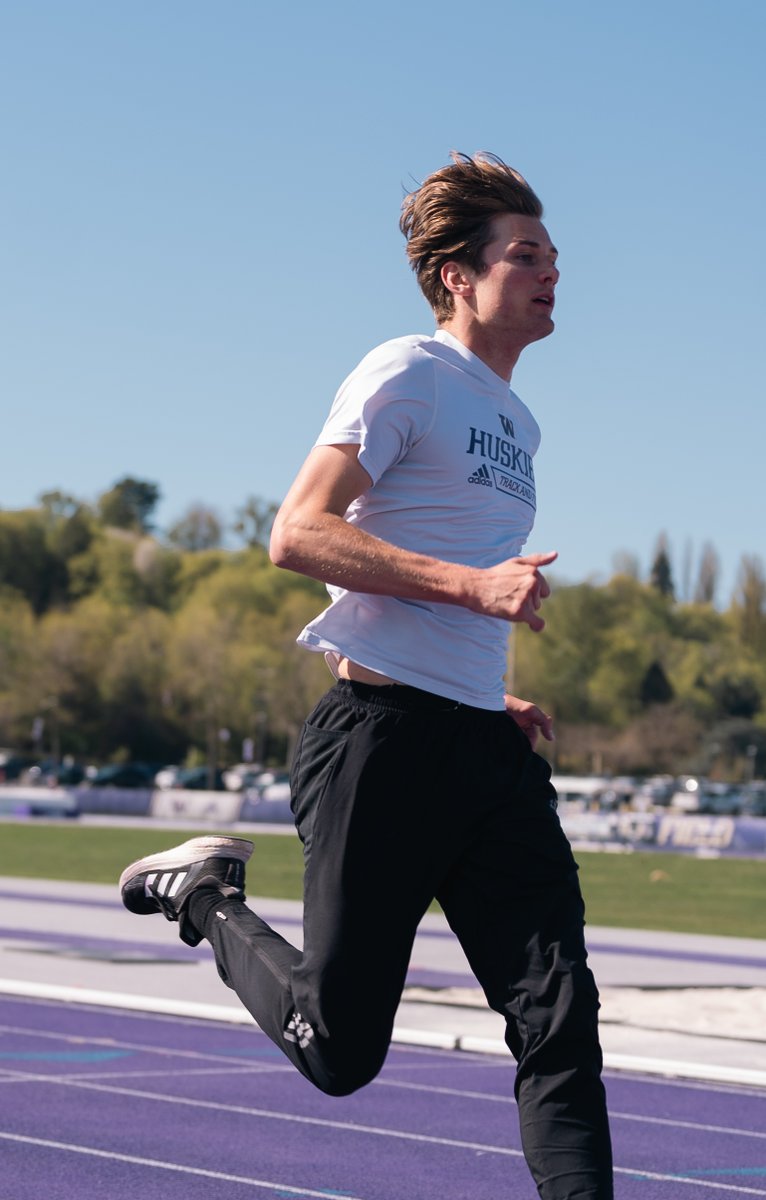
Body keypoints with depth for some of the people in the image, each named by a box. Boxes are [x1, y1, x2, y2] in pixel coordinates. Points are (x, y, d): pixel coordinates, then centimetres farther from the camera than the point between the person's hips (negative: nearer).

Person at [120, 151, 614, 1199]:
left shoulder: (517, 423, 22)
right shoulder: (407, 376, -4)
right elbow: (298, 534, -14)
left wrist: (490, 698, 16)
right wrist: (473, 585, -20)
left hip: (486, 750, 7)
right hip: (385, 738, -7)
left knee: (562, 1019, -7)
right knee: (340, 1052, 0)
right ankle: (209, 896, 24)